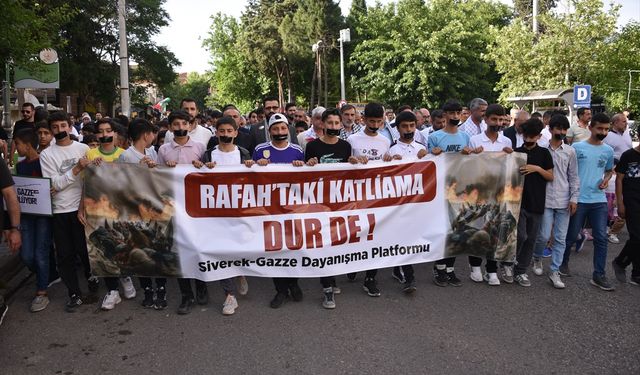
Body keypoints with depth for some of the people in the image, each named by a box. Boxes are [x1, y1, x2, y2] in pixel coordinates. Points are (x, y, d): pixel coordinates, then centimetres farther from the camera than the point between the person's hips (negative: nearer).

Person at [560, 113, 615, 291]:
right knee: (572, 236, 8)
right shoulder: (577, 147, -5)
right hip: (578, 199, -3)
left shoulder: (608, 151, 7)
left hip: (599, 200, 3)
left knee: (601, 238, 1)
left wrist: (606, 180, 1)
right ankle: (563, 263, 30)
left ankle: (599, 275, 9)